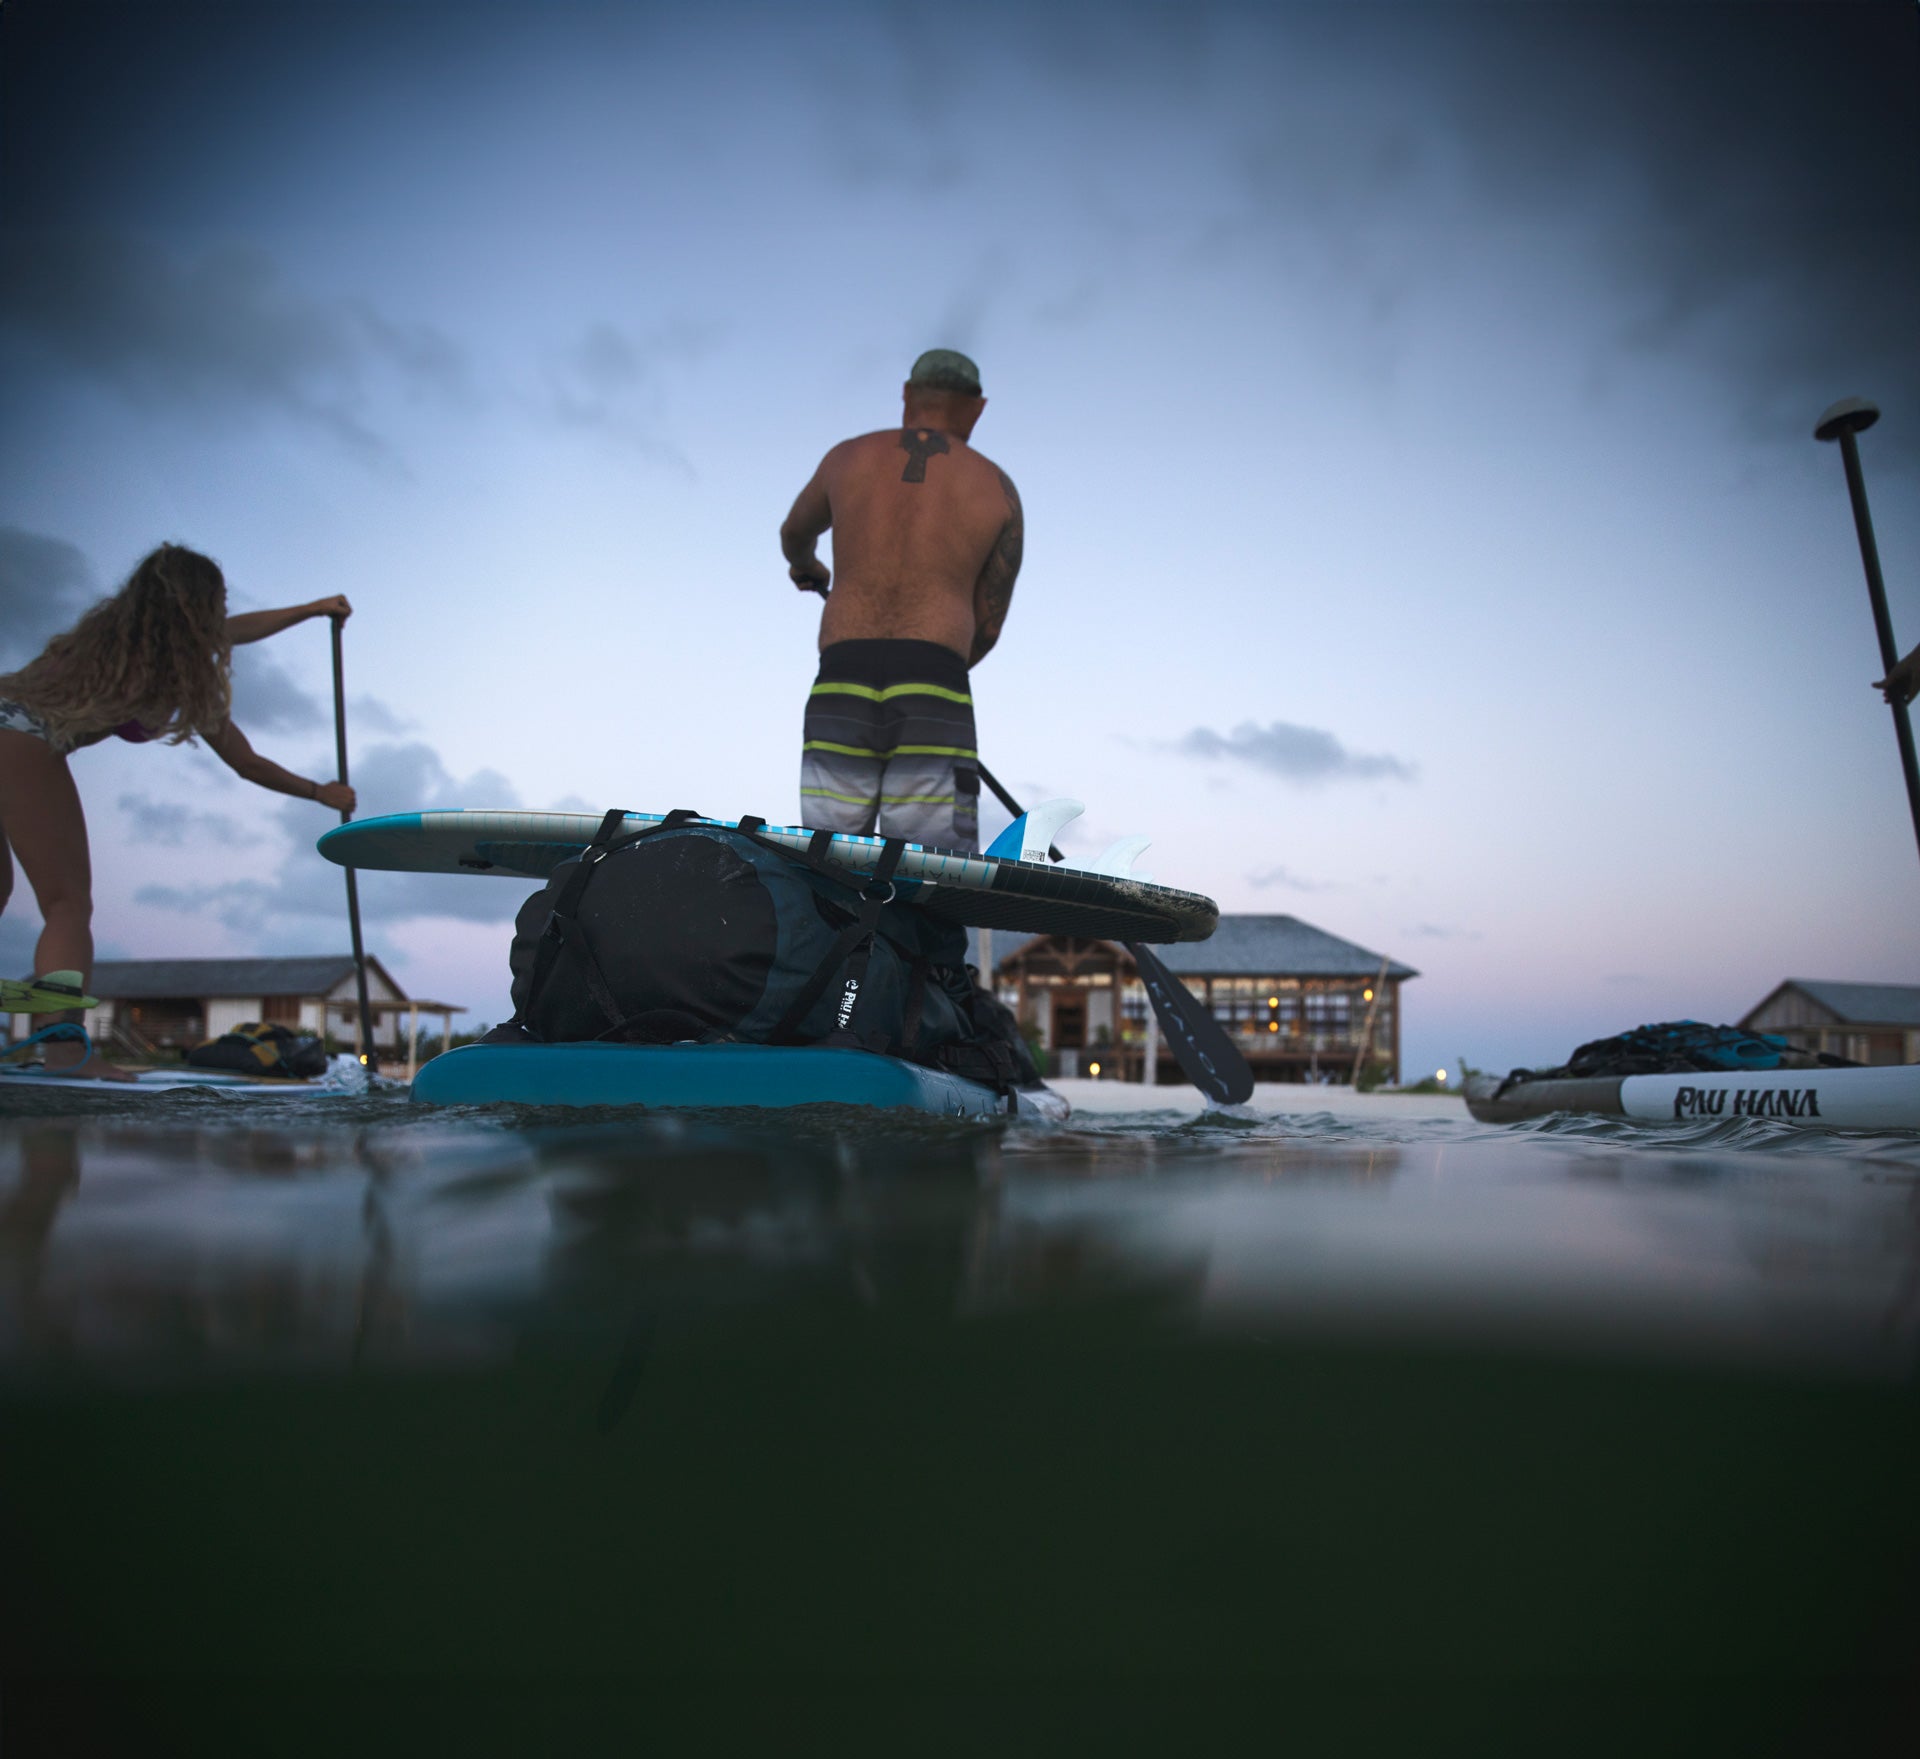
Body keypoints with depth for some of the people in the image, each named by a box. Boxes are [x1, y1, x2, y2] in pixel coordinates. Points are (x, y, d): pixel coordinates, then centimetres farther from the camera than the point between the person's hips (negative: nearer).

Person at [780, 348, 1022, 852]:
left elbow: (795, 532, 40)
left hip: (840, 689, 2)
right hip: (934, 699, -1)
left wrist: (804, 565, 64)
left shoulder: (848, 458, 19)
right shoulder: (999, 490, 15)